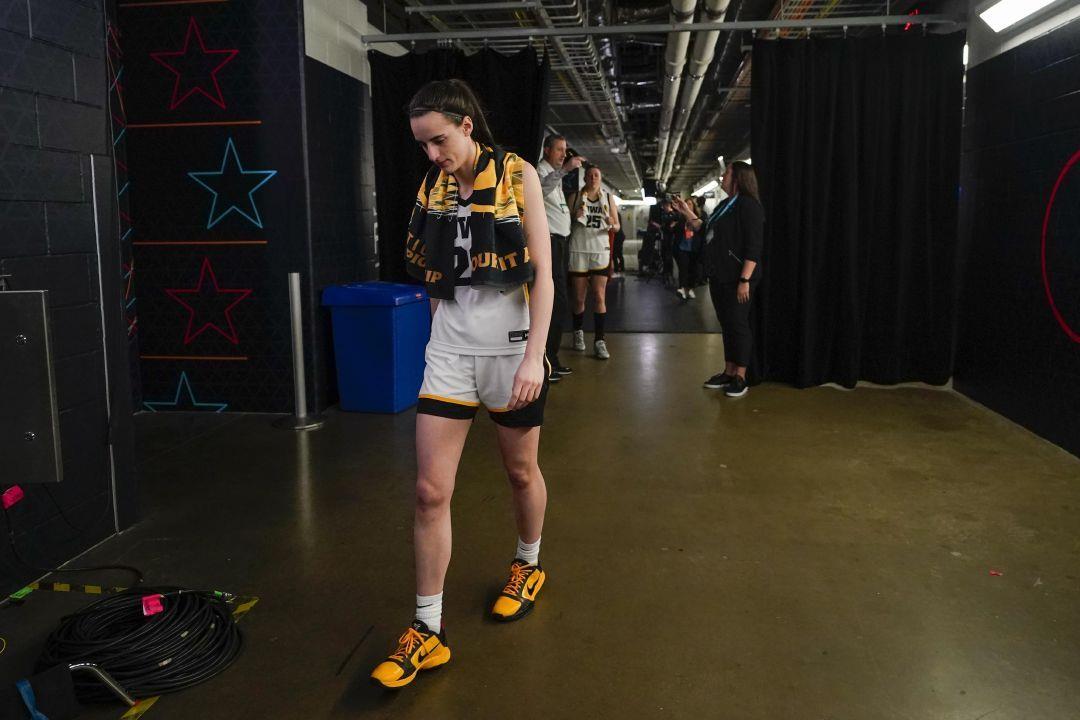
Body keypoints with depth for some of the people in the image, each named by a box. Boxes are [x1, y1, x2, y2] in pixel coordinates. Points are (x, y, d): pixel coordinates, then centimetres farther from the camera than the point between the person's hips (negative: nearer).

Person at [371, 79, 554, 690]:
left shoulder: (518, 176, -7)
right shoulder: (432, 186, 5)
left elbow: (543, 273, -11)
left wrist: (533, 357, -18)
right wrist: (446, 329, 15)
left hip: (511, 348, -3)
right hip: (450, 350, 3)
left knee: (522, 471, 15)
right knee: (431, 490, -2)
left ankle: (529, 565, 43)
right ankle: (429, 630, 9)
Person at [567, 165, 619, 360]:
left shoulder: (608, 198, 7)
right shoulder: (575, 197, 3)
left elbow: (617, 225, 9)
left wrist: (612, 225, -13)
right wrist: (575, 218, -16)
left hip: (600, 251, 0)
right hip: (578, 251, 0)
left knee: (600, 297, -7)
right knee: (579, 297, 7)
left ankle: (599, 341, -7)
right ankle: (578, 332, 27)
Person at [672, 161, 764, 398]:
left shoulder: (748, 205, -13)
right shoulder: (725, 205, 16)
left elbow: (753, 247, -19)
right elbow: (705, 230, 26)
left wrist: (745, 280, -25)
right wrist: (687, 213, 18)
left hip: (737, 279, -9)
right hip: (719, 277, 9)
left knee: (738, 325, -4)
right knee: (726, 324, 13)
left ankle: (740, 378, 3)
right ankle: (728, 372, 21)